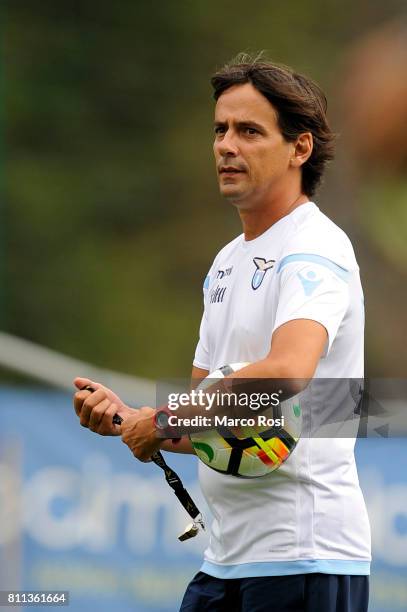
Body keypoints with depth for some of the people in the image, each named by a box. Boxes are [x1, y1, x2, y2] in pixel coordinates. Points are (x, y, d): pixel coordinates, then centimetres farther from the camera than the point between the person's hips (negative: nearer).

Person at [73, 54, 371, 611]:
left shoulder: (316, 247, -11)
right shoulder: (226, 263, 18)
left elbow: (287, 372, -29)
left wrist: (163, 419, -19)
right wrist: (126, 418, 0)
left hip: (301, 555, -8)